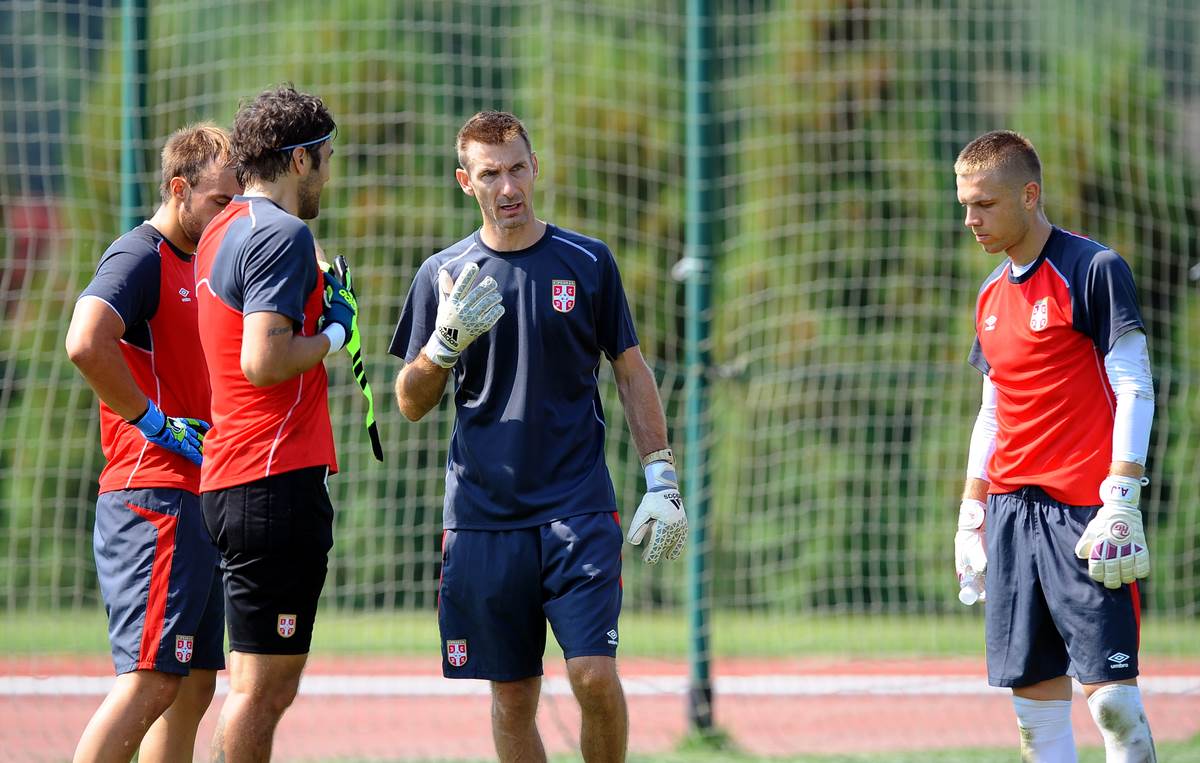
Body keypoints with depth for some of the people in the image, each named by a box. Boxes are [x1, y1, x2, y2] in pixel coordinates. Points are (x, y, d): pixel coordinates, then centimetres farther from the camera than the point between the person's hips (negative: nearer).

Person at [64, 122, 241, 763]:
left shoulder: (195, 267, 20)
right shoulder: (139, 258, -10)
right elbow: (86, 344, -27)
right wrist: (154, 422, -19)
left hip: (192, 504, 10)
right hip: (154, 498, -10)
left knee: (192, 687, 9)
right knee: (150, 679, -15)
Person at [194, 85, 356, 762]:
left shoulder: (223, 232, 17)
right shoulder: (284, 235, -12)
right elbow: (263, 363, -21)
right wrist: (334, 332, -6)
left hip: (229, 479, 10)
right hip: (278, 480, -10)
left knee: (268, 686, 12)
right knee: (262, 687, -7)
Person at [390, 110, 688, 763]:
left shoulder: (586, 263, 5)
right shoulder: (442, 275, 6)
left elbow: (632, 374, 11)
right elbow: (411, 405, 8)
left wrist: (662, 482, 3)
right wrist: (447, 340, -12)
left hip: (579, 509, -1)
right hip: (484, 514, 1)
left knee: (594, 673, -14)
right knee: (512, 692, 3)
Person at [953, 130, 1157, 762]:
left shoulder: (1094, 270, -5)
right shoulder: (992, 295, 16)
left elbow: (1135, 391, -9)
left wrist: (1120, 502, -17)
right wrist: (971, 517, 18)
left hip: (1084, 516, -7)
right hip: (1012, 514, 7)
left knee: (1110, 695, -12)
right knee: (1034, 700, 2)